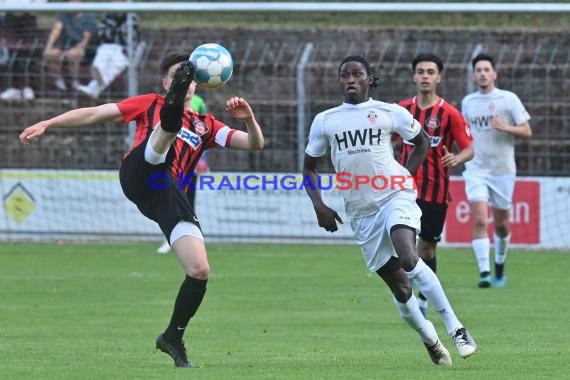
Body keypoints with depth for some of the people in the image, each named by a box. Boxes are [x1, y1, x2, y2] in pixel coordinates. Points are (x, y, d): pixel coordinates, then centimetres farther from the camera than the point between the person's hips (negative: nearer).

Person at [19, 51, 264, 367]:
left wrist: (249, 118, -3)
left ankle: (173, 338, 13)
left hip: (168, 196, 4)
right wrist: (47, 124, 10)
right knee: (168, 128, -33)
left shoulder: (205, 125, 28)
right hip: (139, 176, -4)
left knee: (200, 271, -6)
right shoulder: (151, 104, 21)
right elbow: (94, 114, 19)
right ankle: (172, 109, -70)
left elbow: (255, 144, 20)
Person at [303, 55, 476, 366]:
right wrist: (319, 206, 2)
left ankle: (455, 329, -24)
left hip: (395, 197, -3)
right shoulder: (324, 121, 7)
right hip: (361, 212, 3)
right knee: (399, 287, 3)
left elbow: (422, 142, 17)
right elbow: (309, 167, 16)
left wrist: (405, 177, 5)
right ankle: (429, 340, 23)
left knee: (407, 259, -29)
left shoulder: (390, 113, 2)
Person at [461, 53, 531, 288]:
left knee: (500, 224, 9)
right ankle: (484, 272, -21)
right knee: (480, 220, -16)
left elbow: (526, 131, -3)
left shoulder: (508, 99, -2)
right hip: (476, 170, 1)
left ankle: (499, 267, 32)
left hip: (503, 170, -1)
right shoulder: (467, 102, 8)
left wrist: (504, 127, -19)